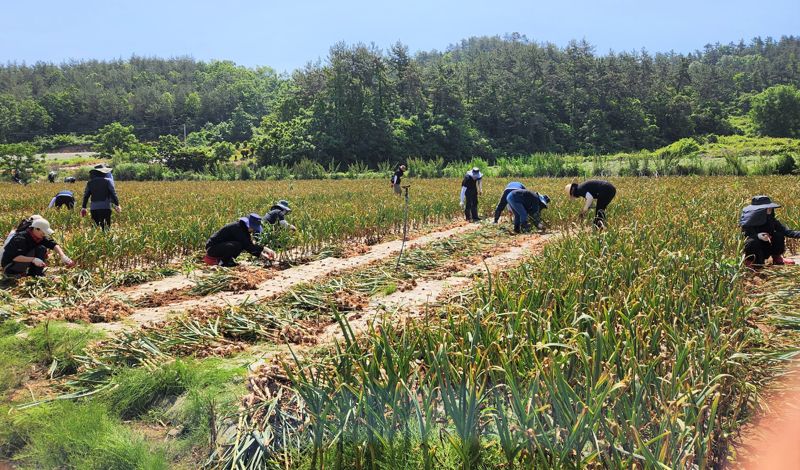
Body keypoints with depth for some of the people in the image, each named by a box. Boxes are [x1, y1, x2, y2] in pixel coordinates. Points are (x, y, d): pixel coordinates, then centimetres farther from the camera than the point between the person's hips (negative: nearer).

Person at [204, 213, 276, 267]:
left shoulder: (244, 229, 4)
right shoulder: (237, 228, -24)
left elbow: (249, 246, 6)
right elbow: (248, 246, -30)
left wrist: (261, 254, -6)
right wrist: (263, 248, -29)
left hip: (221, 245, 10)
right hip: (212, 248, -10)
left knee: (243, 244, 3)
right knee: (237, 245, -29)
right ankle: (222, 261, -8)